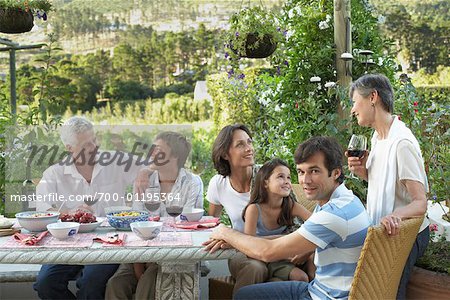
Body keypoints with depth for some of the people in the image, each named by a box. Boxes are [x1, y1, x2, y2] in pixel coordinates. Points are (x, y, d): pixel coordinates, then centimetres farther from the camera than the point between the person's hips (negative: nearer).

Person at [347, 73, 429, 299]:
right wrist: (364, 172, -1)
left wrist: (395, 215, -44)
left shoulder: (402, 143, -23)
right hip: (384, 230, 9)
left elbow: (420, 203, -24)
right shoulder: (377, 137, 7)